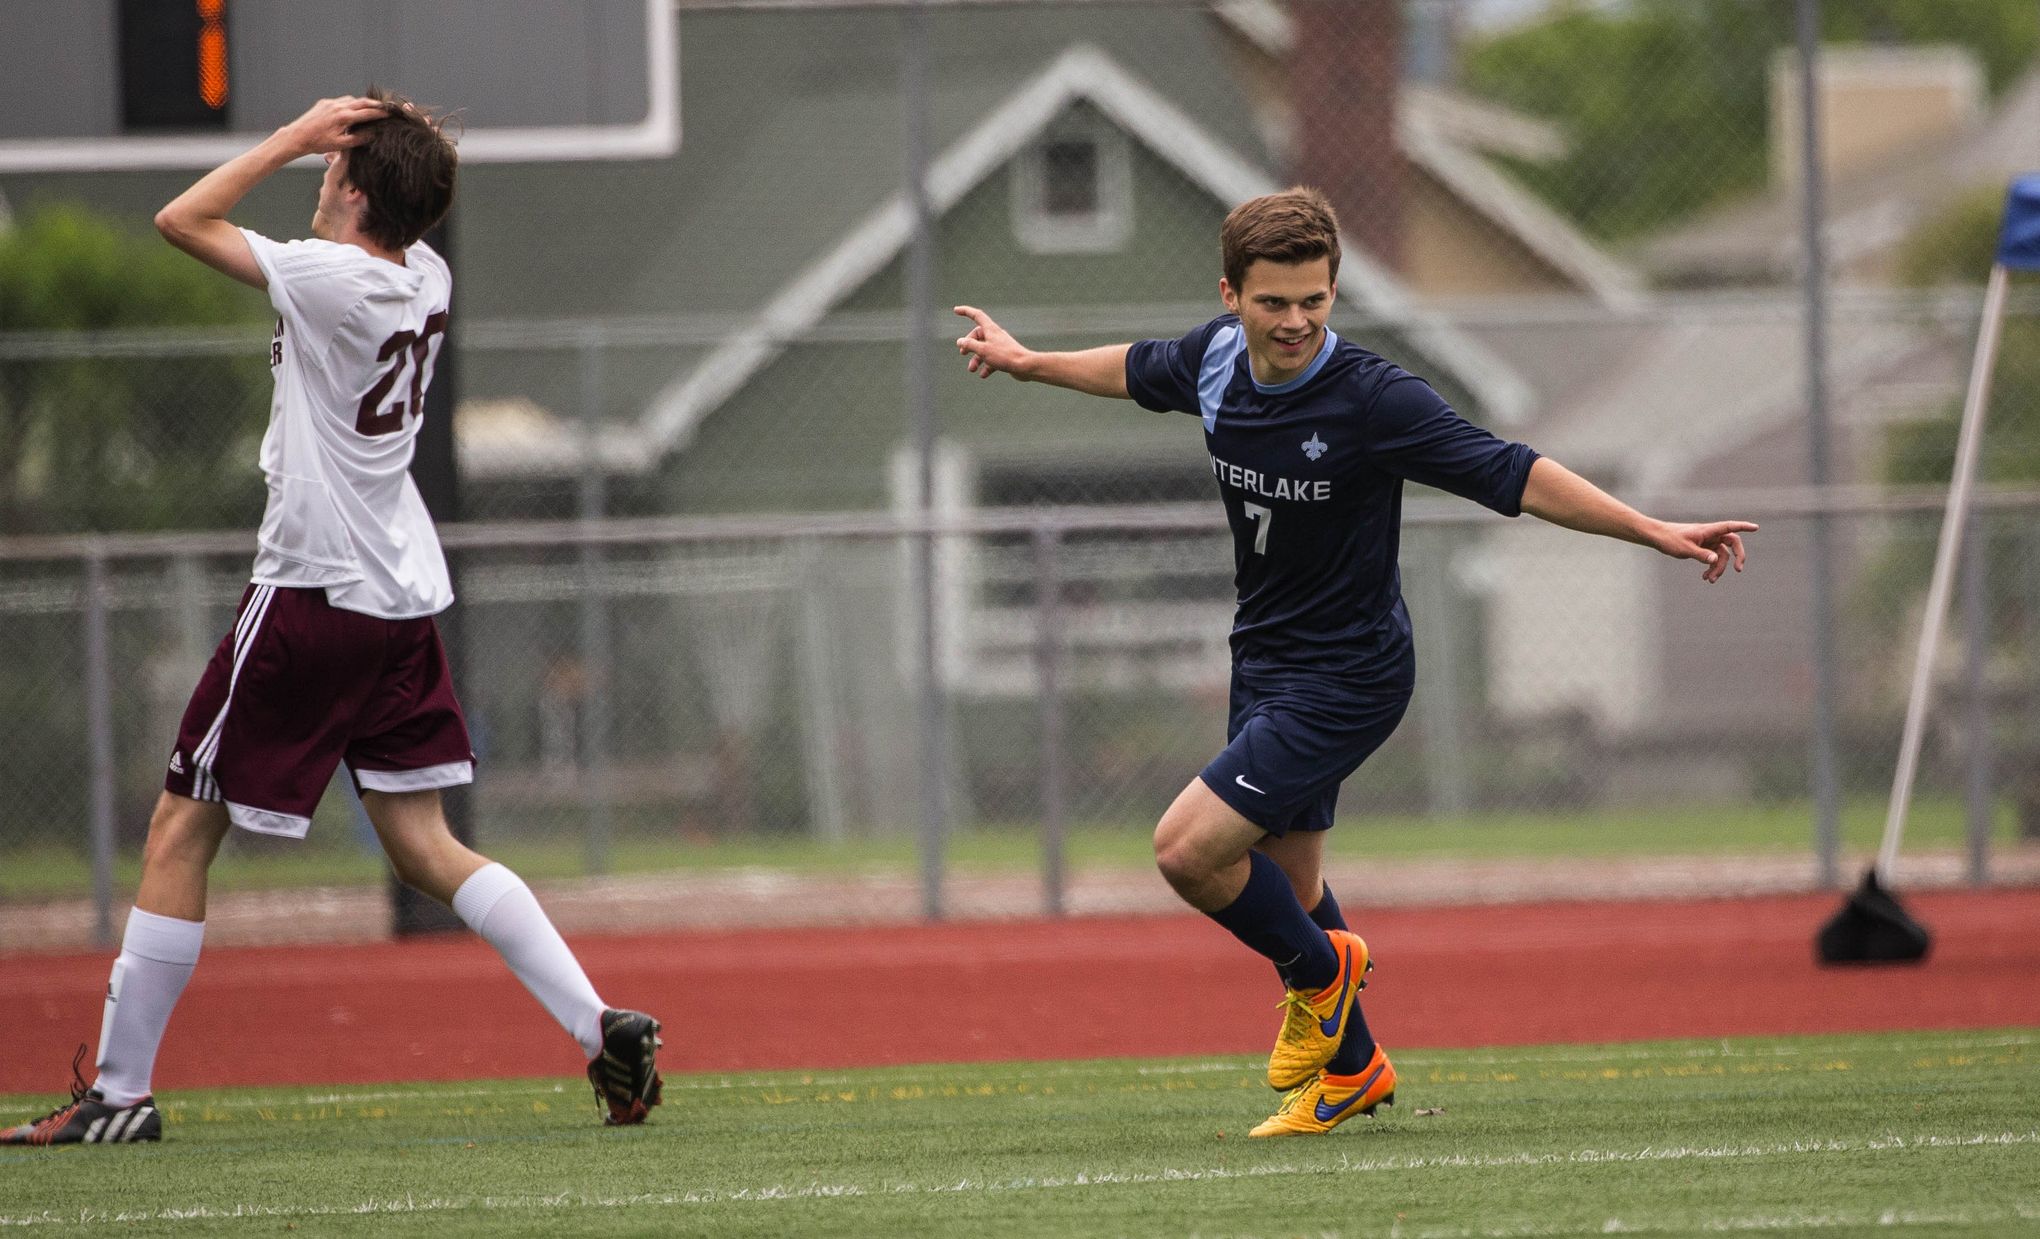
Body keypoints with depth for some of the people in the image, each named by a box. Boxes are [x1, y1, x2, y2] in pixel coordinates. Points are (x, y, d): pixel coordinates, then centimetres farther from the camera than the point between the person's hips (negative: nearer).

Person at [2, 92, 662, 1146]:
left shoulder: (331, 279, -18)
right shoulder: (425, 276, 5)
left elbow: (179, 220, -12)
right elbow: (394, 223, 29)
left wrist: (296, 135, -9)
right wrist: (331, 139, 11)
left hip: (314, 593, -8)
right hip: (405, 594, 8)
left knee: (180, 831, 1)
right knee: (424, 849, 10)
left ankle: (119, 1091, 3)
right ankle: (602, 1028, -2)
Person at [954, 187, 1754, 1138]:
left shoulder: (1372, 399, -26)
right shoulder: (1218, 357, -6)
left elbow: (1517, 477, -27)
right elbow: (1140, 371, 18)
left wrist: (1658, 533, -34)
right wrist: (1028, 362, 34)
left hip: (1347, 677, -7)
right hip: (1265, 661, 7)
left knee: (1188, 848, -16)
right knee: (1285, 882, 17)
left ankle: (1322, 970, 12)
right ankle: (1351, 1068, 37)